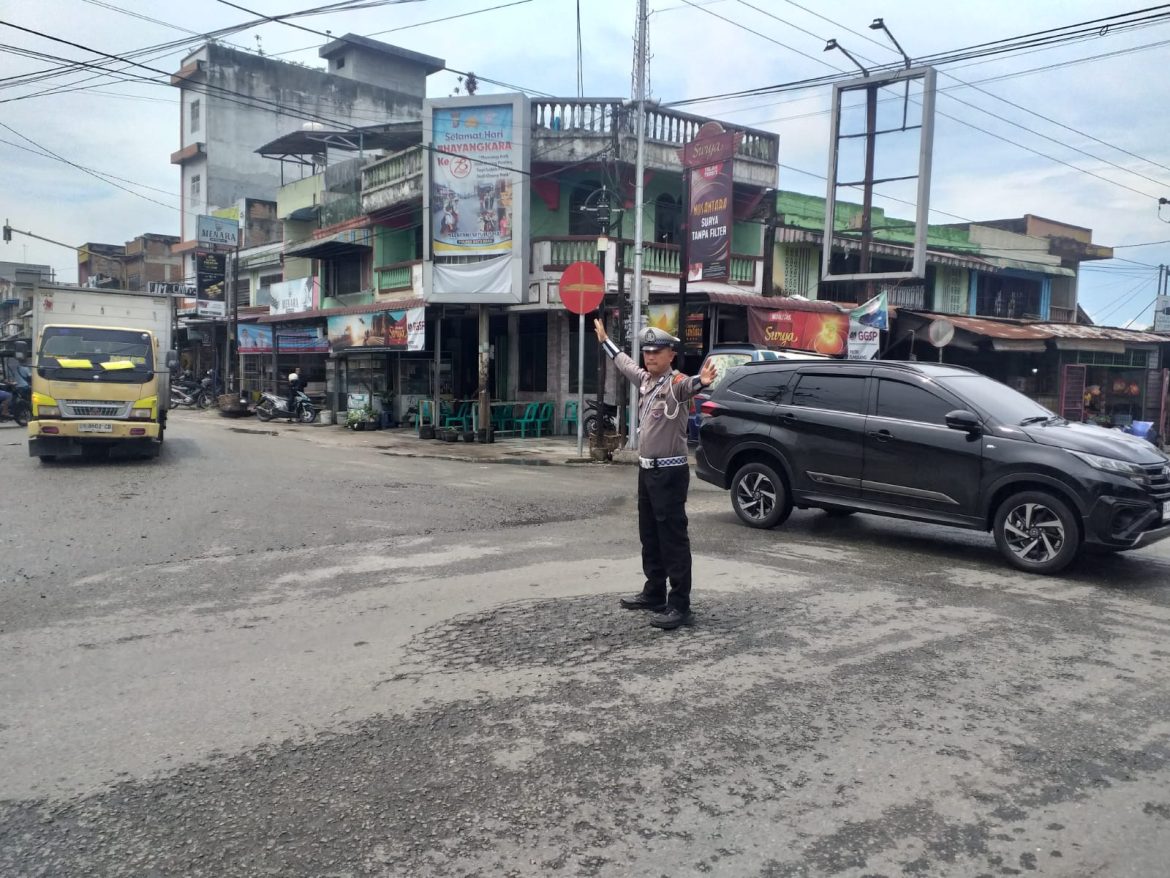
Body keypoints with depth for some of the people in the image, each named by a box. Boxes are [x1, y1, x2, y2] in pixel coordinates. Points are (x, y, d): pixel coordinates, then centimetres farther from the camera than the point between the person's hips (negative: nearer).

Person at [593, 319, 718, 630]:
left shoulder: (676, 383, -14)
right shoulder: (644, 379, 10)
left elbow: (689, 385, -39)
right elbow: (623, 362, 30)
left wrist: (703, 381, -62)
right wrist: (604, 340, 44)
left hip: (670, 472, -9)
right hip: (646, 469, 9)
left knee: (673, 539, -6)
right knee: (649, 537, 16)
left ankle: (680, 606, -2)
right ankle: (654, 594, 29)